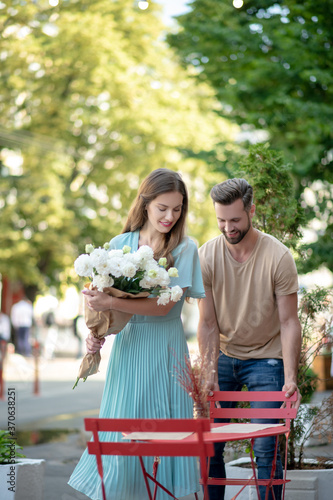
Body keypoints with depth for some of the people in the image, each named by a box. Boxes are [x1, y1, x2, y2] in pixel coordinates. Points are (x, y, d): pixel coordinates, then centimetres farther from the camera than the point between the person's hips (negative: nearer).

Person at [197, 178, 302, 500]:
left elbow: (289, 322, -13)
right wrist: (210, 376, -13)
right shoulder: (206, 256, -9)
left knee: (265, 449, -8)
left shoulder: (278, 256, -16)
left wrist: (290, 378, -21)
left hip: (266, 358, -3)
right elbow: (208, 323, -6)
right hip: (223, 355, 3)